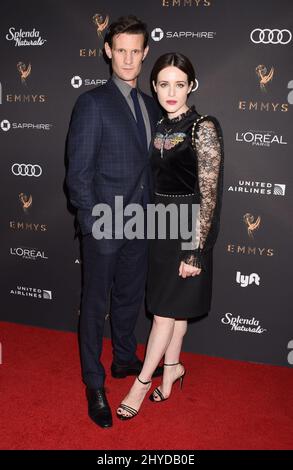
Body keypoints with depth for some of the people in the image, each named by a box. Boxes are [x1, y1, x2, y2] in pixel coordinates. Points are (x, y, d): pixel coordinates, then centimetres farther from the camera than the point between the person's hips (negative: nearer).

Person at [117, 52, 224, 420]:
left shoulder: (203, 129, -13)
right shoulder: (157, 127, 7)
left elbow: (208, 194, -16)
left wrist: (196, 251, -18)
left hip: (187, 228, -6)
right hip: (159, 225, 6)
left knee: (166, 308, 3)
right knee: (173, 306, 17)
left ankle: (142, 381, 17)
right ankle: (172, 366, 33)